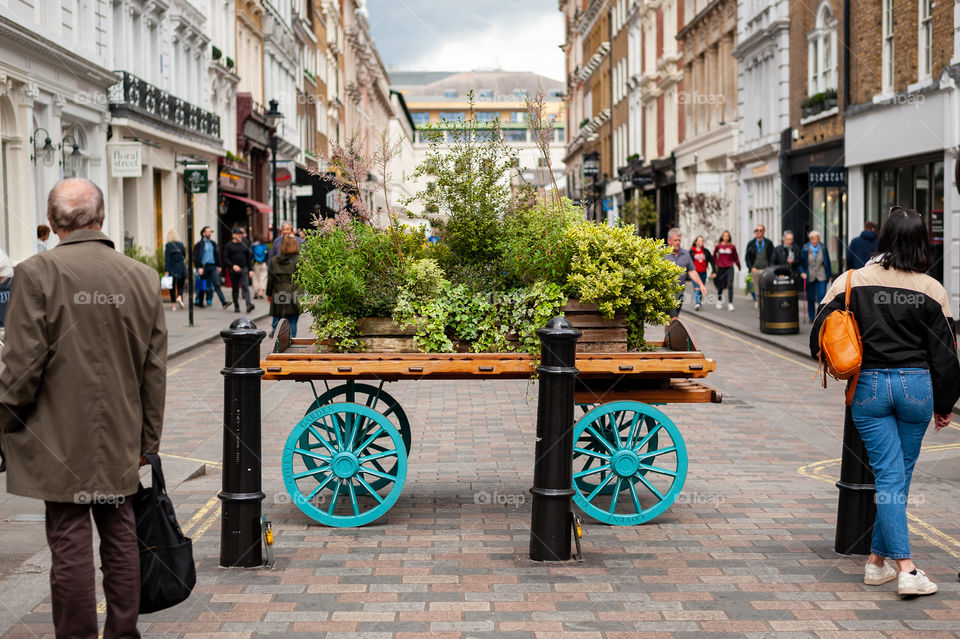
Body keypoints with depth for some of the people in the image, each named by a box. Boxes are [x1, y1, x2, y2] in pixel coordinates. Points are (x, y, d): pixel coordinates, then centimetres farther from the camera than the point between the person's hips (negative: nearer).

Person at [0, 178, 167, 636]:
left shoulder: (38, 273, -12)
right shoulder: (143, 278, 0)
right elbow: (155, 370, 5)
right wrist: (148, 438, 13)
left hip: (60, 442, -4)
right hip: (121, 442, 4)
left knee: (70, 544, 3)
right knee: (120, 538, 14)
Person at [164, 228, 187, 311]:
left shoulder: (168, 245, -8)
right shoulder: (181, 244, 1)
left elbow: (167, 259, -12)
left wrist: (166, 270, -13)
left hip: (172, 269, -2)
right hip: (181, 268, 2)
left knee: (172, 287, 6)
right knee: (180, 285, 14)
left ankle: (173, 305, 5)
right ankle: (179, 297, -14)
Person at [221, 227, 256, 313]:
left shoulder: (244, 245, 12)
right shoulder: (228, 246, 1)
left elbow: (248, 258, 16)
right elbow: (225, 259, -5)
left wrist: (250, 269, 9)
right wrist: (233, 266, -19)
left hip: (244, 269, 1)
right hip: (233, 271, -1)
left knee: (245, 286, -14)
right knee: (235, 289, 6)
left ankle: (249, 304, -27)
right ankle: (236, 307, 17)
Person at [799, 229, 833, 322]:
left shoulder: (823, 248, 1)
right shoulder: (805, 249, -3)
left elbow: (827, 262, 9)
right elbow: (801, 262, 4)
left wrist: (829, 275, 9)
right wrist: (802, 272, -9)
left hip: (821, 276, 0)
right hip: (809, 277, 0)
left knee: (822, 296, -10)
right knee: (811, 298, 6)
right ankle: (812, 317, 18)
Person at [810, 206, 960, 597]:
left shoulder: (851, 282, -3)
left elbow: (820, 335, 1)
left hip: (868, 385, 0)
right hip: (916, 385, 0)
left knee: (888, 474, 0)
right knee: (900, 475, 14)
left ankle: (905, 567, -8)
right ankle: (878, 558, 20)